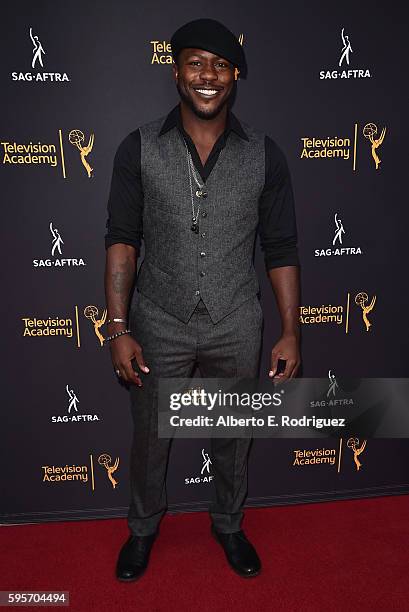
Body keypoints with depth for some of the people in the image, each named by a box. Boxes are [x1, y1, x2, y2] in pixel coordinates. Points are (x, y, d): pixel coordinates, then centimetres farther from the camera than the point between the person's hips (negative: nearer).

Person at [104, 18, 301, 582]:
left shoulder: (264, 155, -5)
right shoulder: (139, 149, -7)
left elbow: (281, 250, -1)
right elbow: (122, 239, -5)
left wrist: (291, 333, -4)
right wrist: (119, 328, -9)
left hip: (235, 328, 1)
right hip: (159, 325, 0)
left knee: (232, 437, 19)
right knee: (150, 438, 17)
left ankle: (229, 524, 47)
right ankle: (144, 526, 46)